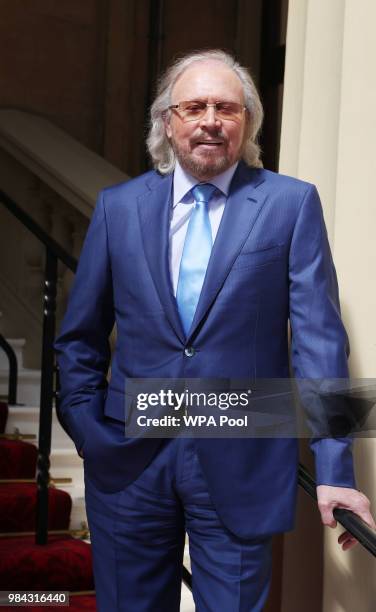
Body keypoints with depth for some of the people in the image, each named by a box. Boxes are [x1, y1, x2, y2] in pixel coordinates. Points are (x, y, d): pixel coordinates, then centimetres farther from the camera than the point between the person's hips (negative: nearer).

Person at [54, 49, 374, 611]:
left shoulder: (291, 203, -2)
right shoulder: (119, 206, 5)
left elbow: (319, 338, -7)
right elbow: (81, 337, 11)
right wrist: (87, 431, 5)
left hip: (240, 467, -2)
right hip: (129, 460, 3)